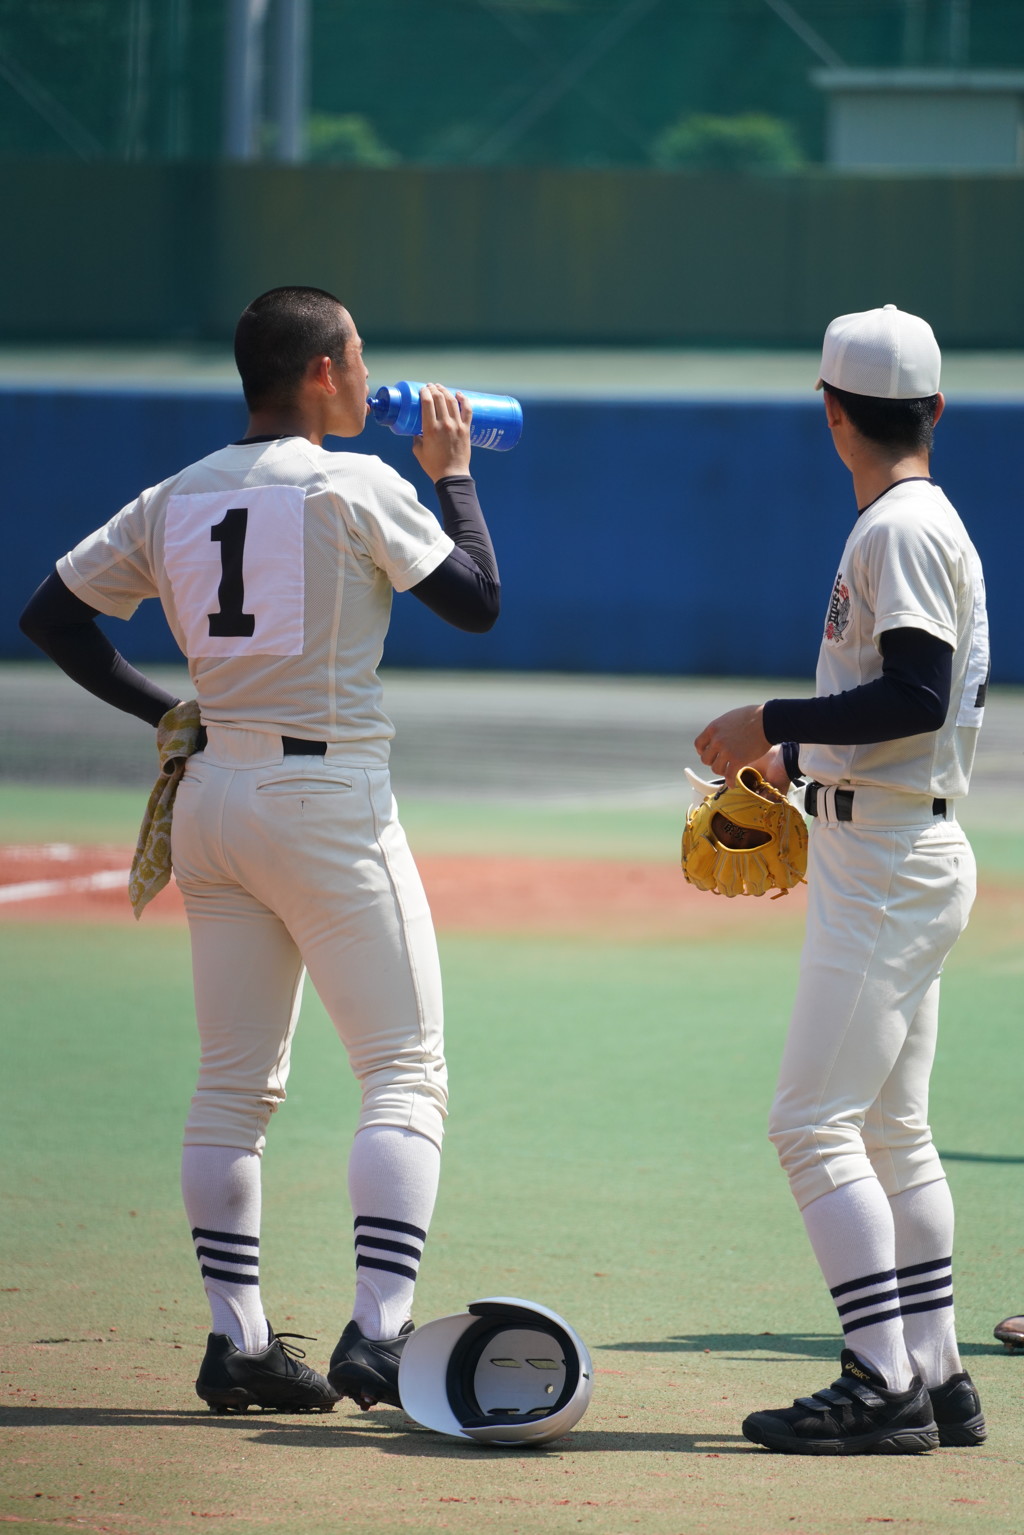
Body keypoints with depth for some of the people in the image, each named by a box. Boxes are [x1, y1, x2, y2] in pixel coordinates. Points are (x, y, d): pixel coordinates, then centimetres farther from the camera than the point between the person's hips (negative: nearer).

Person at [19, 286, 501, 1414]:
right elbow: (478, 600, -3)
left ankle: (236, 1340, 10)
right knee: (406, 1073, -3)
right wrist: (452, 474, 9)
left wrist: (163, 712, 11)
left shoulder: (173, 502, 8)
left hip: (211, 801, 6)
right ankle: (378, 1331, -14)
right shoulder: (357, 487, -9)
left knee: (233, 1084, 11)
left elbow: (50, 616, 9)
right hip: (329, 802, -6)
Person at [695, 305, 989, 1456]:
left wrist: (772, 722, -18)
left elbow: (919, 694, -24)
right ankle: (935, 1378, 16)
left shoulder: (902, 530, -14)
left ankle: (884, 1384, -16)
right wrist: (797, 759, 25)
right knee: (891, 1132, 13)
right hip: (895, 854, 11)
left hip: (890, 865, -11)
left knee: (814, 1123, -13)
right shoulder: (926, 523, 16)